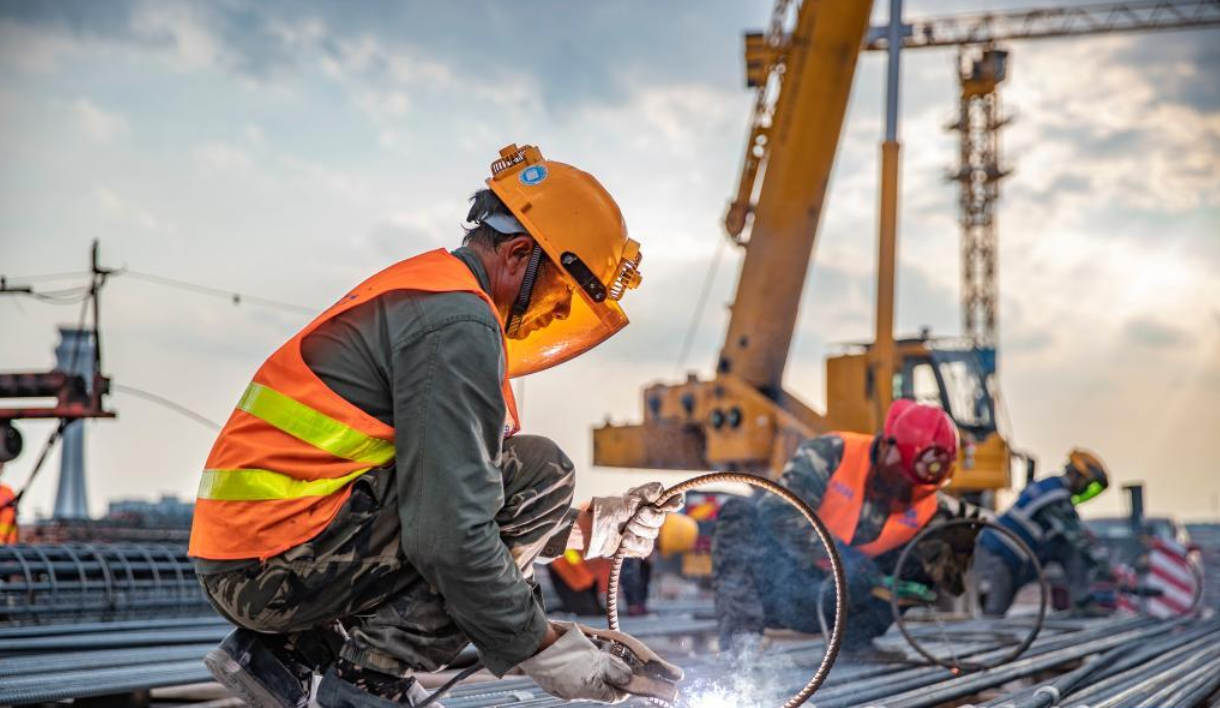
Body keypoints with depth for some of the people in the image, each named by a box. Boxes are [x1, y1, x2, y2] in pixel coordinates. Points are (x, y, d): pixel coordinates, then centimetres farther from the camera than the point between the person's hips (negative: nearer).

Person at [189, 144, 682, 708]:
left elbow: (445, 492, 21)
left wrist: (591, 527, 16)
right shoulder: (457, 323, -14)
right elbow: (450, 532, -21)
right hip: (285, 562, -10)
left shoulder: (417, 291, 19)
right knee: (537, 472, -8)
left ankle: (285, 651, 16)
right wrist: (540, 648, -11)